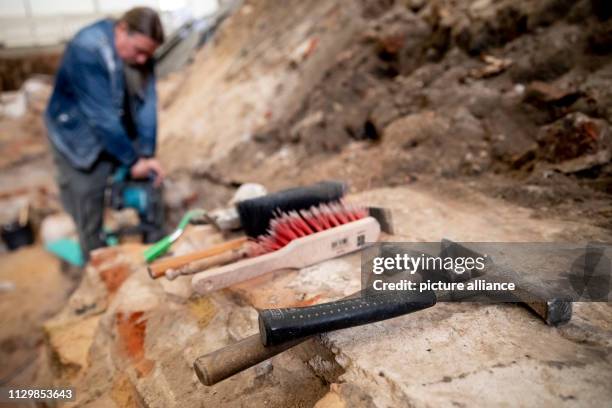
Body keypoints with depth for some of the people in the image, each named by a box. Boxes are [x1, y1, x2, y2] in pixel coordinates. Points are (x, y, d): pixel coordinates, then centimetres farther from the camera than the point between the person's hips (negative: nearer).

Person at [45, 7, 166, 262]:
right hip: (79, 136, -5)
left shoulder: (140, 51, -11)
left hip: (119, 132, 6)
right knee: (89, 202, -2)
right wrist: (132, 160, -26)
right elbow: (101, 115, -30)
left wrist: (147, 154, -21)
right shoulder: (87, 50, -29)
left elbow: (147, 102, -16)